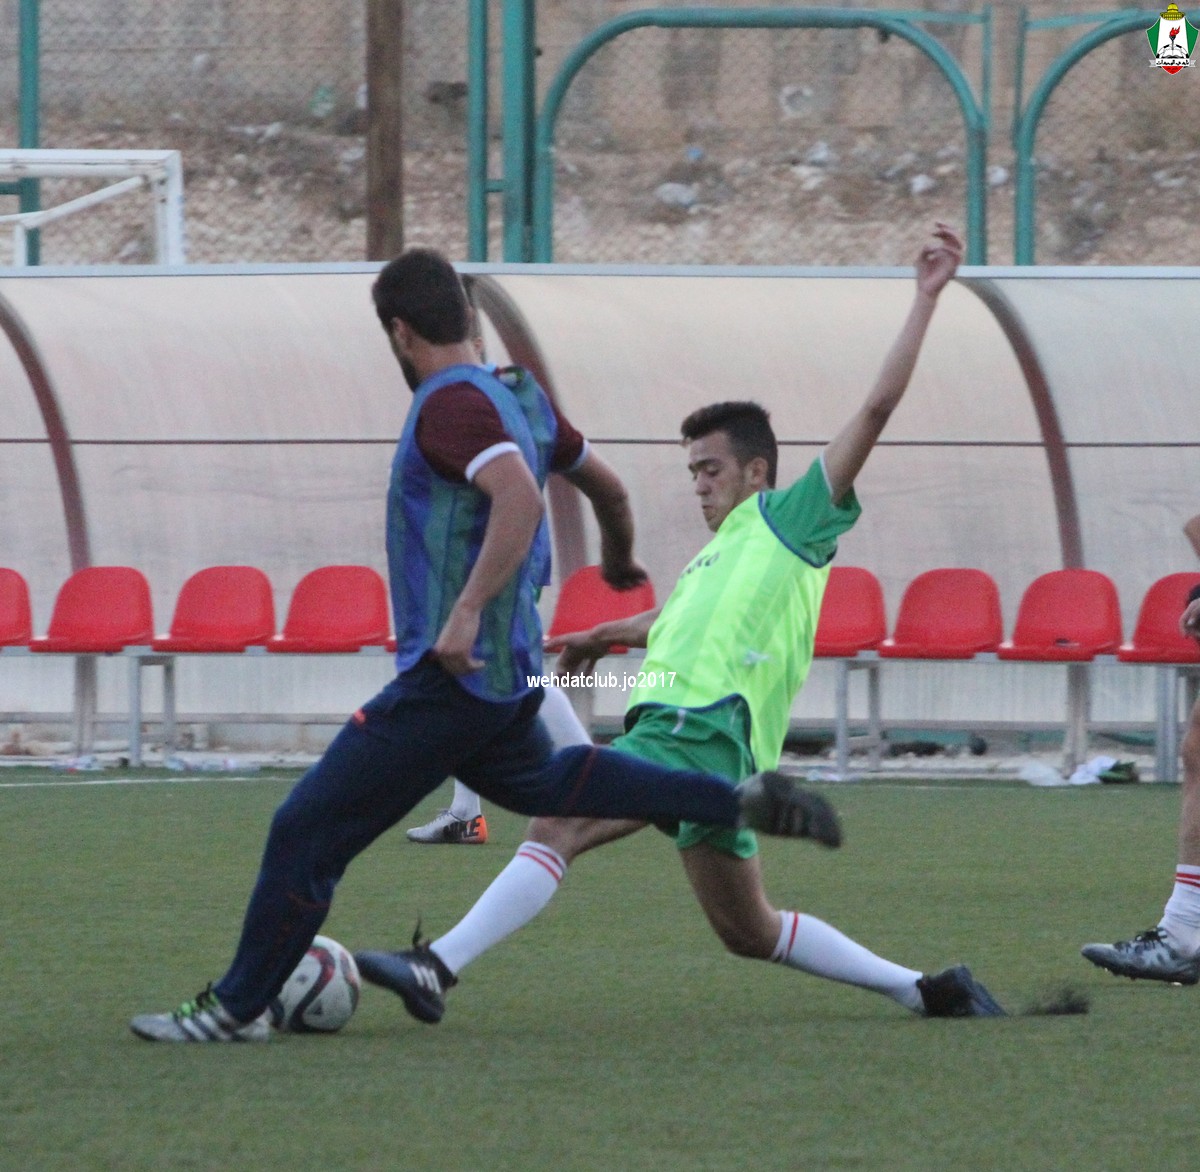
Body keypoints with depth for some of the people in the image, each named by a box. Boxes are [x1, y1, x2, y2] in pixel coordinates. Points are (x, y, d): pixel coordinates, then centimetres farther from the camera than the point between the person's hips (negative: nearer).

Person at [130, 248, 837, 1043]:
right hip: (511, 672, 10)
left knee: (305, 832, -3)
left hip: (450, 675, -10)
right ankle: (746, 803, 28)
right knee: (539, 782, 36)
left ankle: (238, 1008, 3)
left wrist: (468, 611, -34)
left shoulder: (450, 405, -18)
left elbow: (519, 497, -35)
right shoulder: (519, 397, 9)